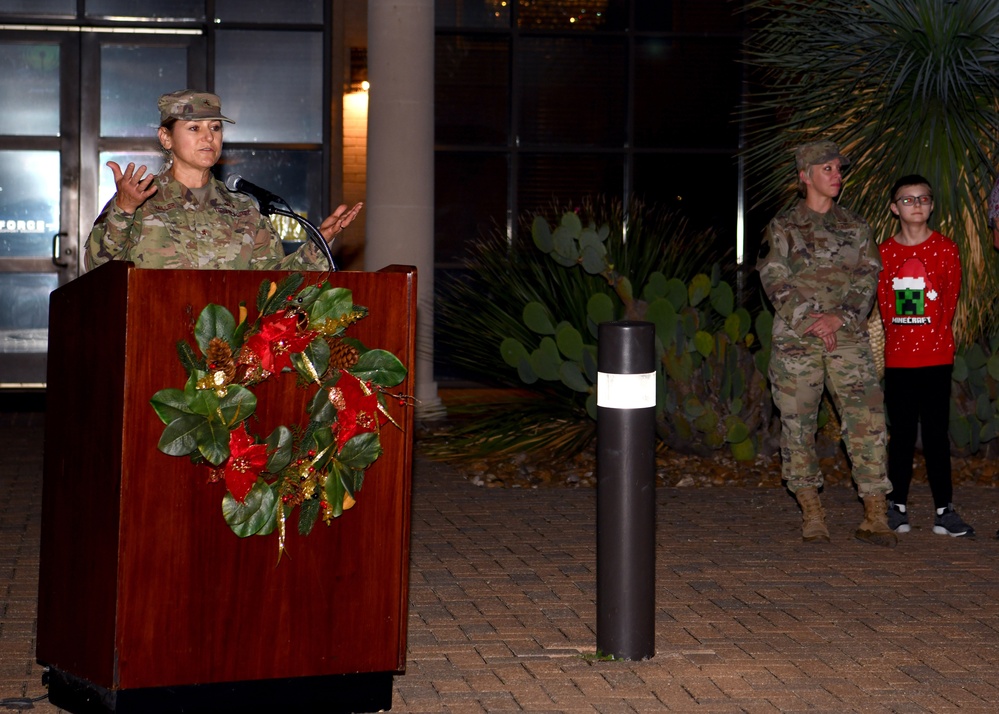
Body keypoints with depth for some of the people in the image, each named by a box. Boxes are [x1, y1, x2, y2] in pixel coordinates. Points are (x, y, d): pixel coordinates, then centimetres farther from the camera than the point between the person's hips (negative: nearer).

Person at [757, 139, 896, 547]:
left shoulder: (855, 227, 13)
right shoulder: (783, 228, 6)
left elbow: (869, 279, 6)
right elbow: (775, 282, -2)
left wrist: (840, 316, -10)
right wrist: (810, 321, -13)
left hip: (849, 336, 2)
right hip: (796, 338, -1)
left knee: (868, 421, -9)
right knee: (798, 425, 1)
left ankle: (875, 517, -7)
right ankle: (812, 514, 12)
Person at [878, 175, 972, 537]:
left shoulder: (945, 248, 3)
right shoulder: (885, 252, 6)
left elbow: (950, 297, 3)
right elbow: (883, 300, 8)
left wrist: (937, 333, -3)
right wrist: (896, 334, -1)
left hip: (936, 356, -1)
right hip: (897, 357, 1)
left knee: (936, 433, 0)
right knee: (901, 433, 6)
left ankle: (944, 510, 3)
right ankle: (897, 507, 13)